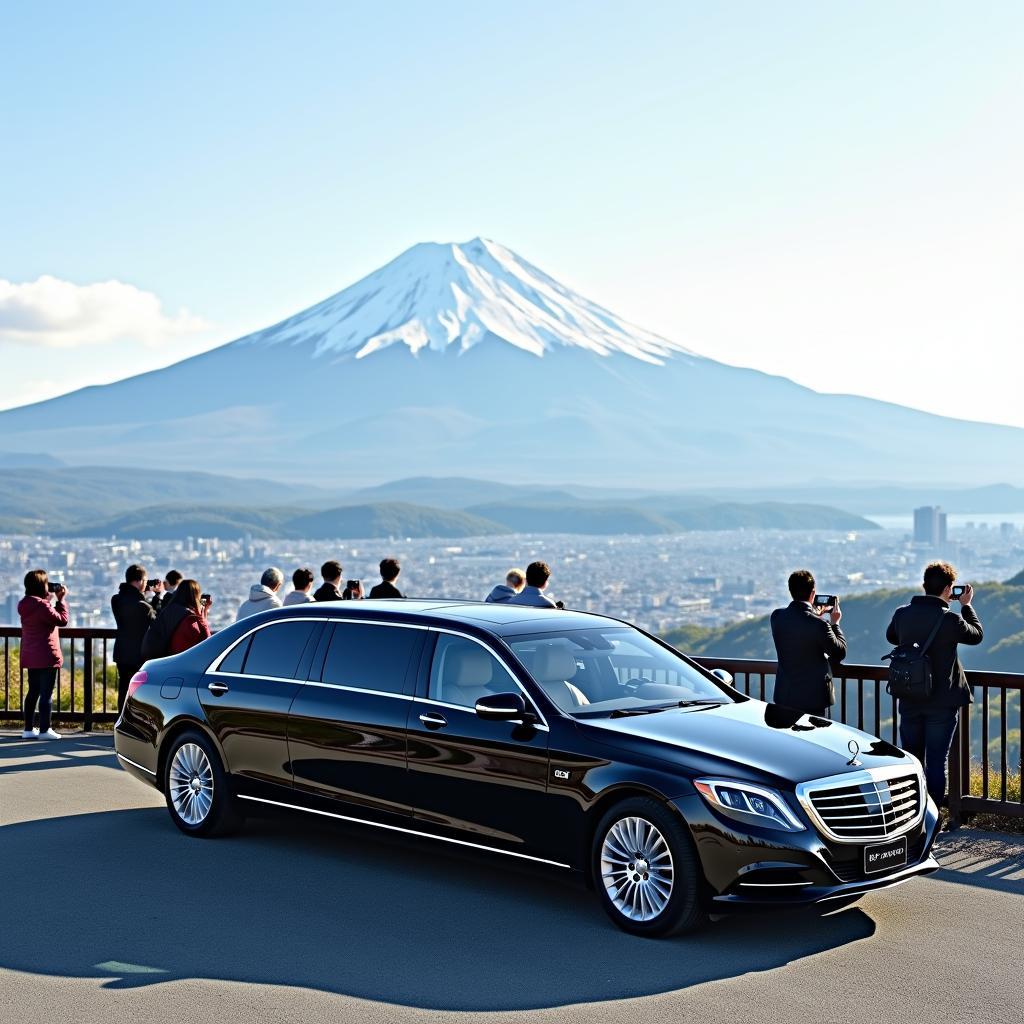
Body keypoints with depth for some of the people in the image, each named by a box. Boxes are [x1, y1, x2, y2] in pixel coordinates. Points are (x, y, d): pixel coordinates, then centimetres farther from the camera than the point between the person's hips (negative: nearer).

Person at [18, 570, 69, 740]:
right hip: (46, 656, -9)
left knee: (33, 692, 15)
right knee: (46, 694, -2)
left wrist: (51, 597, 11)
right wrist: (61, 599, -7)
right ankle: (44, 730, 0)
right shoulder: (41, 605, -19)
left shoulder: (25, 604, 8)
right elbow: (62, 620, -15)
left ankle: (29, 729, 18)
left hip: (31, 657, 9)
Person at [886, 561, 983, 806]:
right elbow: (976, 635, 3)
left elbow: (891, 637, 18)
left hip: (909, 701, 4)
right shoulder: (950, 619, -17)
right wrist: (967, 606, 13)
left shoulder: (902, 614, -4)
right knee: (936, 762, 3)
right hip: (942, 703, -4)